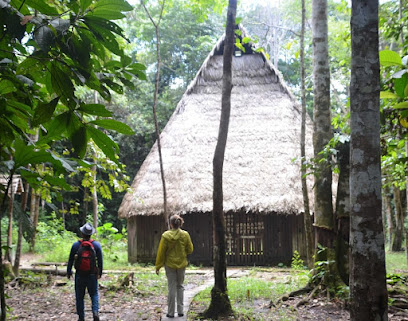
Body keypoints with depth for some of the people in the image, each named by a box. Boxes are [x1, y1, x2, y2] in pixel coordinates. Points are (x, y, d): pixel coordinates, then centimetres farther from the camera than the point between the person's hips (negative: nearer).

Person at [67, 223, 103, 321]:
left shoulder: (75, 245, -7)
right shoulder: (96, 245, -5)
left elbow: (70, 260, 0)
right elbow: (100, 261, 1)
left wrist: (68, 272, 14)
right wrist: (100, 273, 13)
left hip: (79, 275, 0)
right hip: (92, 275, 1)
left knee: (79, 297, 11)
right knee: (94, 295, 14)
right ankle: (95, 312, -6)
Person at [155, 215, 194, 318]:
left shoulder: (165, 236, -13)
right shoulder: (185, 235, -7)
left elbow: (161, 252, -7)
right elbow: (190, 250, 1)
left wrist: (158, 266, 1)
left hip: (170, 264, -2)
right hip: (181, 264, 2)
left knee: (172, 288, 4)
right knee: (180, 286, 15)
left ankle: (171, 312, 9)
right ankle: (180, 311, 16)